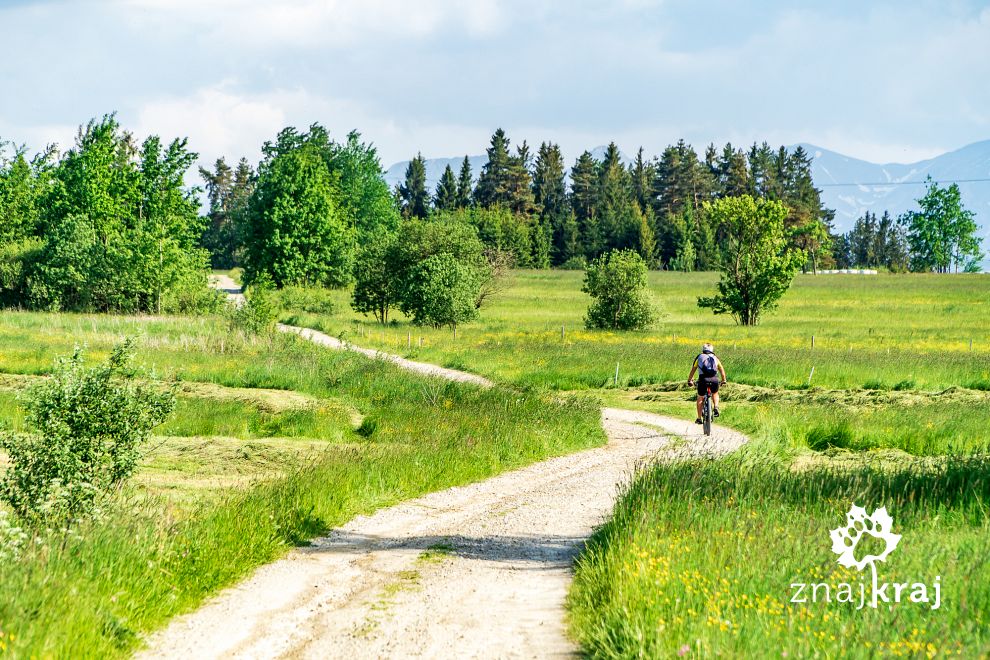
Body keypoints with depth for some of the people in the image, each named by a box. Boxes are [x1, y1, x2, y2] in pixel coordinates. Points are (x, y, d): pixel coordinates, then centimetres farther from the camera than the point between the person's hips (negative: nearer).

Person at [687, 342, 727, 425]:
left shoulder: (699, 358, 18)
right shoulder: (715, 358, 21)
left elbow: (692, 370, 23)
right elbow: (722, 370, 31)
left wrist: (689, 380, 37)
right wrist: (723, 380, 47)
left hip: (703, 380, -1)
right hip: (714, 380, 1)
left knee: (700, 398, 18)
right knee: (715, 394, 30)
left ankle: (699, 419, 17)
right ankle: (716, 408, 6)